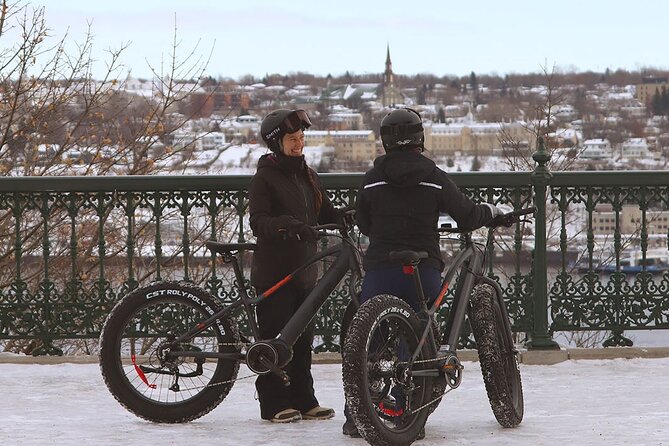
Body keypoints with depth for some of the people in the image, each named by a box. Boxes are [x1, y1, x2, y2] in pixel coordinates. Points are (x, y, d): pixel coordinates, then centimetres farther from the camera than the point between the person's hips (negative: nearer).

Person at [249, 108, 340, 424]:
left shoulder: (307, 176, 16)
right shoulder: (264, 178, -7)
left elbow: (326, 214, 15)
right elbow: (259, 222, -18)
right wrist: (287, 224, -36)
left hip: (304, 268, 7)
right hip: (273, 270, -7)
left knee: (302, 338, 10)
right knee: (275, 337, -4)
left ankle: (303, 400, 16)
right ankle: (274, 404, 1)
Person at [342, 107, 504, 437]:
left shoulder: (372, 179, 3)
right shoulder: (434, 178, -1)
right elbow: (467, 216, 3)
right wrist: (490, 210, 23)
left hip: (380, 268, 1)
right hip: (424, 270, -1)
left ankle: (356, 416, 3)